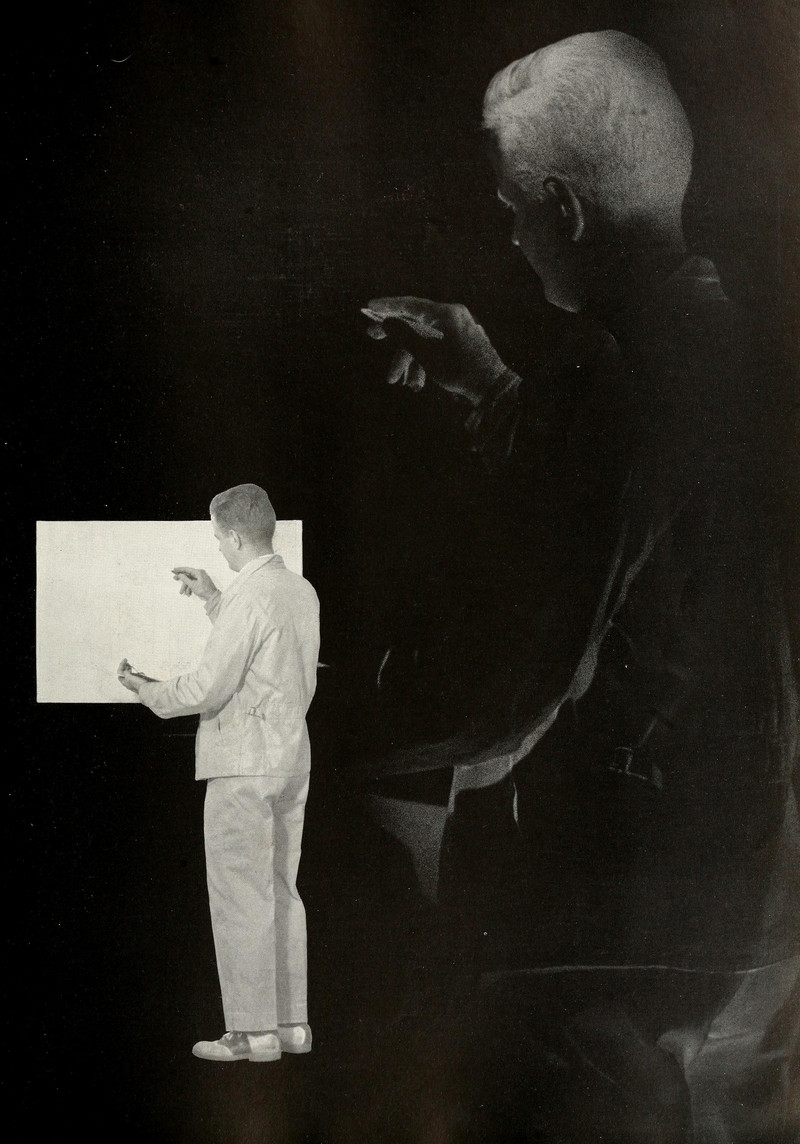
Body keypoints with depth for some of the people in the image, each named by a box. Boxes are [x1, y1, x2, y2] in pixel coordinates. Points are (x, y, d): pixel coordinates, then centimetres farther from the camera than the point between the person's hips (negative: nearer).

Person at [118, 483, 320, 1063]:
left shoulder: (247, 597, -18)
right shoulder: (302, 590, 9)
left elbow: (209, 687, -19)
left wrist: (148, 690, -2)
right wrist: (211, 597, 23)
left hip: (244, 761, -9)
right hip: (293, 756, 9)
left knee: (240, 897, 0)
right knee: (281, 891, 15)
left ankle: (253, 1031, 6)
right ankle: (292, 1022, 21)